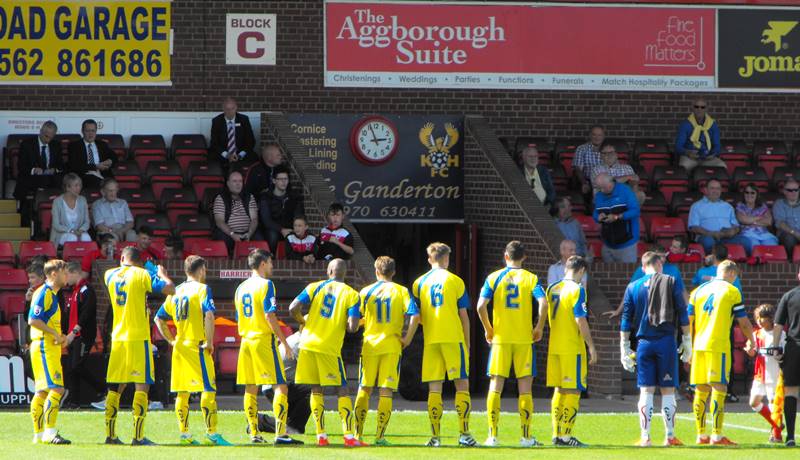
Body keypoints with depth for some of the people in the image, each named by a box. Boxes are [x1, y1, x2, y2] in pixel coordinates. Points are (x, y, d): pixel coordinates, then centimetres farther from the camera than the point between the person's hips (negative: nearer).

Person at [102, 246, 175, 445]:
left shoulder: (110, 275, 8)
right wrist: (162, 274, 8)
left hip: (118, 338, 5)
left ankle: (110, 435, 11)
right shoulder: (142, 275, -7)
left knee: (115, 387, 11)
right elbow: (170, 289, -9)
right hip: (138, 337, -5)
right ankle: (138, 436, -10)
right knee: (142, 386, -3)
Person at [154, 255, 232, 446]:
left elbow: (159, 319, 15)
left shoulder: (175, 291, 13)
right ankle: (211, 433, -10)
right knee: (208, 389, -5)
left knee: (182, 392, 9)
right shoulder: (202, 289, -6)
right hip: (198, 346, -7)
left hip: (180, 347, 7)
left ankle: (184, 434, 10)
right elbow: (209, 315, -20)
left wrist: (172, 340, 16)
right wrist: (210, 342, -14)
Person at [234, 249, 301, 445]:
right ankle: (280, 433, -15)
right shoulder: (265, 284, -8)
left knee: (250, 389, 9)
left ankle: (254, 434, 8)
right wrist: (284, 342, -11)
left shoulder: (241, 288, 14)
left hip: (246, 341, 7)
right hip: (264, 339, -7)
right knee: (280, 386, -6)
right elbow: (270, 316, -16)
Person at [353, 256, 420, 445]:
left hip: (369, 344, 1)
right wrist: (407, 338, -2)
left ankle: (358, 433, 11)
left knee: (364, 390, 11)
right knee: (386, 392, 1)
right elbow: (414, 315, -10)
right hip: (392, 346, -1)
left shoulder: (366, 291, 4)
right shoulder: (401, 291, 1)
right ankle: (380, 435, -4)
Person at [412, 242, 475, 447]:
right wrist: (467, 343, 10)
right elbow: (463, 315, 3)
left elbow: (416, 316, 7)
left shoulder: (419, 283, 8)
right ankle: (464, 433, -6)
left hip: (430, 339, 2)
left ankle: (435, 436, -1)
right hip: (454, 337, -2)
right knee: (462, 384, 2)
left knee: (434, 388, 3)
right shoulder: (455, 281, 1)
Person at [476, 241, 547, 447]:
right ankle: (526, 436, 4)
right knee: (525, 388, 5)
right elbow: (543, 303, -13)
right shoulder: (531, 279, 1)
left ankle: (492, 435, -1)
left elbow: (481, 306, -8)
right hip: (524, 339, 0)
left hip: (500, 338, 0)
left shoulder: (494, 278, 2)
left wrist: (488, 329, 5)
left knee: (495, 386, 4)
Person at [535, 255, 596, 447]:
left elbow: (542, 315, 10)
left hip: (554, 347, 7)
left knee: (559, 391, 13)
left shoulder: (552, 288, 10)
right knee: (573, 392, -2)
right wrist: (591, 346, -11)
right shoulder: (577, 290, -10)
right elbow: (580, 320, -15)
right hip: (573, 348, -7)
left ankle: (557, 434, 13)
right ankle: (566, 435, -4)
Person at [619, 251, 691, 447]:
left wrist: (624, 348, 10)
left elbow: (626, 320, 7)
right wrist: (687, 341, 6)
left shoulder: (633, 287, 8)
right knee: (667, 390, 4)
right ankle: (670, 436, 5)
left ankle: (645, 437, -4)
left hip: (644, 343, 1)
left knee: (646, 390, 2)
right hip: (666, 342, -1)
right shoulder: (671, 283, 3)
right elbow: (683, 315, 0)